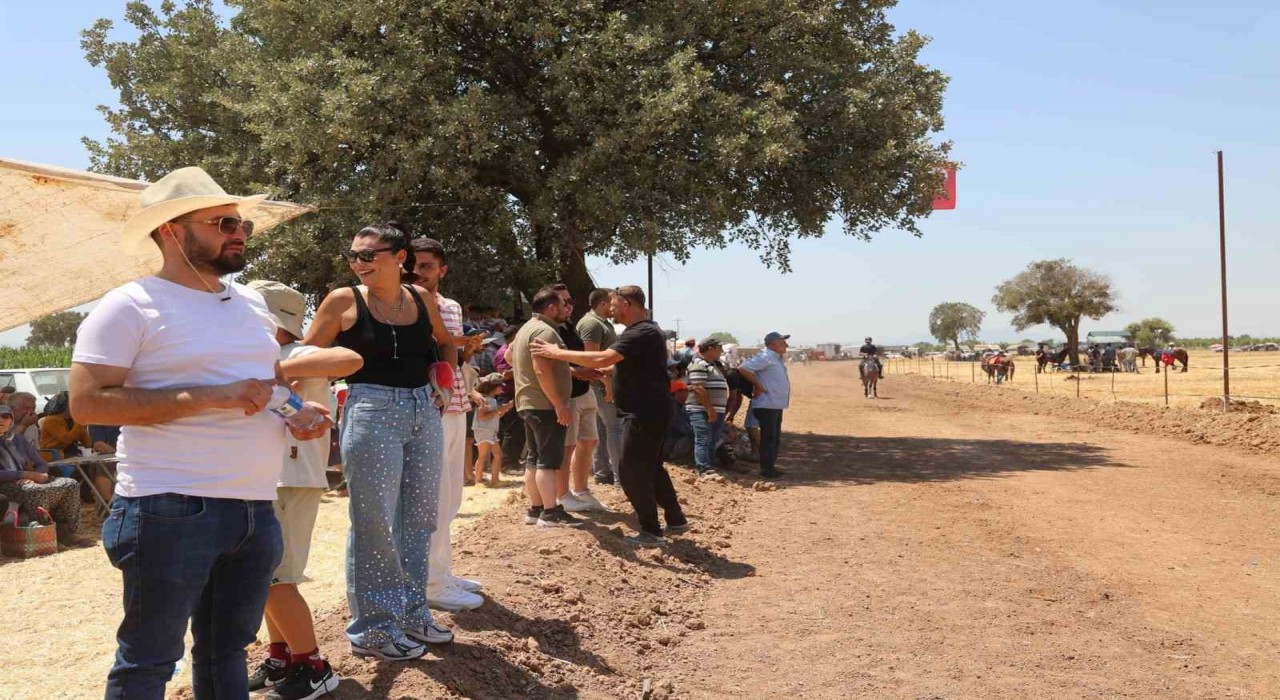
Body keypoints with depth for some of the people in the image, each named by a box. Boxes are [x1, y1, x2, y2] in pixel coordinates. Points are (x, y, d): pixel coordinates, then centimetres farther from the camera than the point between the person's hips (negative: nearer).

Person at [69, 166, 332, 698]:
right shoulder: (130, 308, -8)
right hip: (172, 513, -7)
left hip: (257, 511, 7)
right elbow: (88, 401, -16)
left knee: (227, 651, 18)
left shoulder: (252, 303, 15)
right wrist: (207, 398, -21)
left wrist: (297, 410, 4)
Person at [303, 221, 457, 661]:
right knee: (374, 524, 0)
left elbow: (445, 343, 24)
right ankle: (371, 628, 13)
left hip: (423, 411, 5)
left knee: (420, 518, 13)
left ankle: (411, 613, 28)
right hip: (371, 413, -5)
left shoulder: (420, 297, 7)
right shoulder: (344, 300, -4)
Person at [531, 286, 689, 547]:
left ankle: (651, 531, 3)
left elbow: (602, 359, -30)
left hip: (645, 413, -11)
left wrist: (557, 353, -25)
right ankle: (675, 519, 26)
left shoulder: (640, 333, -20)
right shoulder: (645, 330, 15)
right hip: (649, 411, 11)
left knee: (632, 471, -4)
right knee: (651, 467, 19)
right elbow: (616, 365, 25)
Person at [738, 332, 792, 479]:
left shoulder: (777, 359, 16)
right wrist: (758, 385, -19)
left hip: (777, 405, 10)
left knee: (776, 438, 16)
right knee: (768, 438, -4)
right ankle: (766, 469, 2)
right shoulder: (765, 357, -15)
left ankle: (771, 467, 25)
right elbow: (743, 369, -24)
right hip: (767, 405, -10)